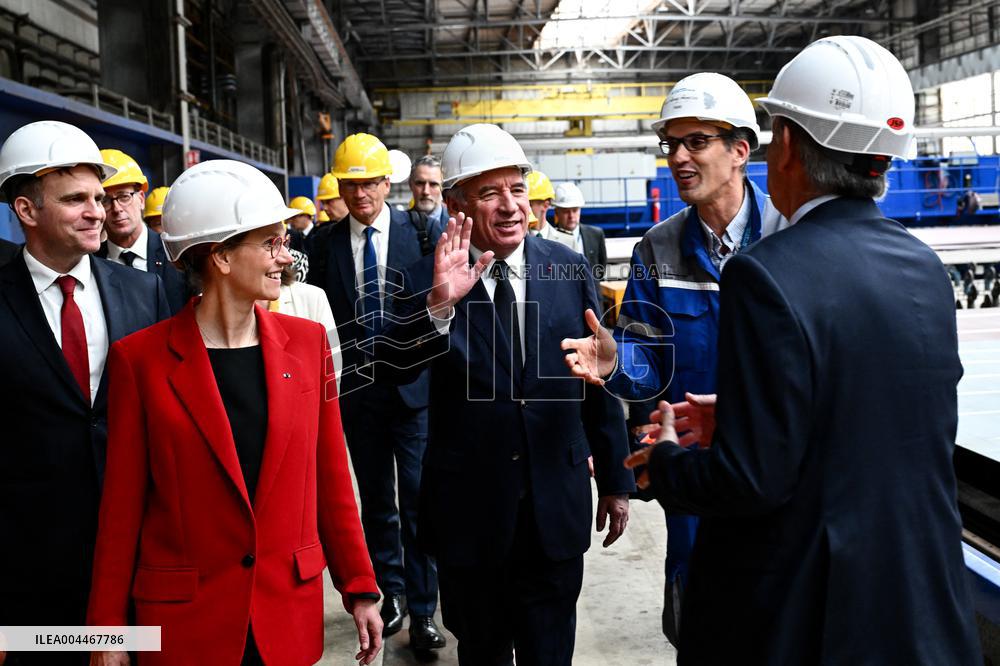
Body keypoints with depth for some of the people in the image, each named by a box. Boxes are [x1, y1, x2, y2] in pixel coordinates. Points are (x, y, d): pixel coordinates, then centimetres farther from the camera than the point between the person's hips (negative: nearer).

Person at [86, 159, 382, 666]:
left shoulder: (307, 341, -1)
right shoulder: (140, 359, -9)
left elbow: (330, 478, 4)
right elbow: (122, 505, -3)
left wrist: (359, 588, 5)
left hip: (291, 611, 3)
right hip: (184, 621, -2)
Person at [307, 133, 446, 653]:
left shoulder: (418, 232, -3)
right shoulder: (327, 245, 4)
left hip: (413, 383, -3)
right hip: (355, 390, 3)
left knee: (418, 499, -2)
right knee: (375, 499, 15)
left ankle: (422, 610, 10)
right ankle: (391, 590, 31)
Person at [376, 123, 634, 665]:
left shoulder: (569, 269, -2)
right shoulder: (426, 281, -8)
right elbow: (390, 369, -21)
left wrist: (615, 480, 8)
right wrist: (438, 304, -37)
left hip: (556, 512, 1)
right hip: (468, 513, -1)